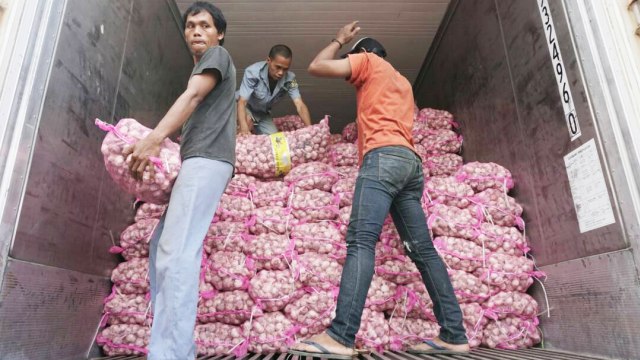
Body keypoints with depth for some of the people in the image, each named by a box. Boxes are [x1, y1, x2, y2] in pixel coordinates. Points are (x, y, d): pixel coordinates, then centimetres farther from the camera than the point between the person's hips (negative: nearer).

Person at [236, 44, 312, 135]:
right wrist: (244, 129, -56)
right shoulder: (253, 72, -34)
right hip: (246, 107, -4)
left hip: (263, 114, 4)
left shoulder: (289, 79, -25)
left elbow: (300, 105, -30)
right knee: (247, 120, -35)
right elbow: (242, 102, -38)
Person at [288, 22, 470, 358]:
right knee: (423, 250, 3)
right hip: (411, 161, 8)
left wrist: (339, 40, 25)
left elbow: (317, 66, 9)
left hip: (384, 157, -8)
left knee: (360, 241, -21)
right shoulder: (403, 82, 36)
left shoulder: (367, 61, 15)